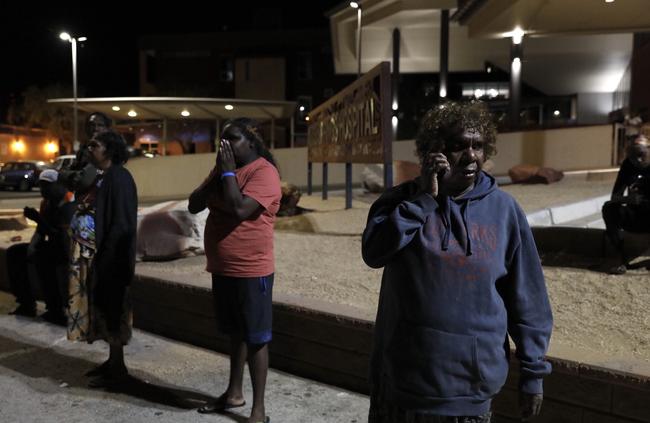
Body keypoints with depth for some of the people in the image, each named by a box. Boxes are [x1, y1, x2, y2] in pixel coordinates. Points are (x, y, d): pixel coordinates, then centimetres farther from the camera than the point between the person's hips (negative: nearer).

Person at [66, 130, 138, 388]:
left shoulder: (118, 178, -16)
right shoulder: (101, 178, 13)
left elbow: (121, 223, -22)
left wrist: (104, 258, -22)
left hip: (108, 256, -10)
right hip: (92, 255, 10)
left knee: (111, 308, -1)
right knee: (103, 308, 15)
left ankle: (118, 368, 10)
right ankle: (112, 360, 27)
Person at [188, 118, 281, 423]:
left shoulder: (264, 172, -14)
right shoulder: (223, 169, 11)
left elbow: (239, 209, -28)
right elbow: (194, 206, 5)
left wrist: (228, 171, -16)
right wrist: (218, 172, -6)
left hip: (251, 271, -8)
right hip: (222, 269, 8)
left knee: (255, 338, 1)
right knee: (235, 333, 20)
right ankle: (234, 392, 35)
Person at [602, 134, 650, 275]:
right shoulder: (628, 165, -5)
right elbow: (614, 197, -11)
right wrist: (628, 198, -33)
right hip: (635, 216, 2)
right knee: (609, 208, -25)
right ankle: (621, 259, -27)